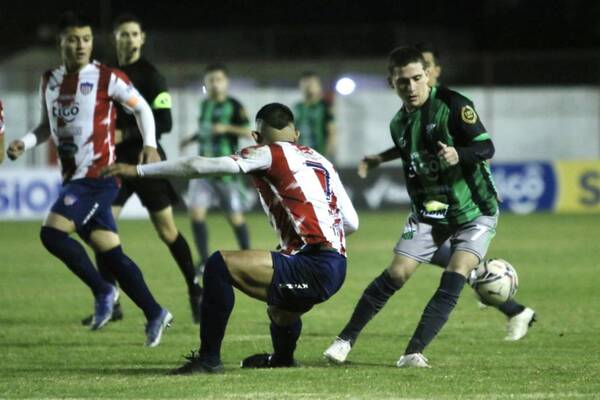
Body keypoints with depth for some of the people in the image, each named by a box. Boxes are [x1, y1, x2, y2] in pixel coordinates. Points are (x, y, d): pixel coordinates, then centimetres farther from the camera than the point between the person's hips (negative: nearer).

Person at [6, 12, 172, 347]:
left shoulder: (106, 78, -6)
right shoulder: (50, 82, 12)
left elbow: (141, 107, 4)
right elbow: (49, 125, 23)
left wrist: (150, 145, -8)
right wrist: (25, 143, 5)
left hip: (99, 176, -7)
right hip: (74, 180, 7)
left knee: (52, 232, -19)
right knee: (109, 253, 5)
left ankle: (103, 291, -4)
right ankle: (155, 314, 12)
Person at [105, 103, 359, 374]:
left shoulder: (269, 154, 0)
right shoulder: (321, 161, 19)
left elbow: (198, 167, -3)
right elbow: (351, 223, 18)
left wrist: (138, 170, 3)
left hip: (313, 268, -8)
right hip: (336, 268, 8)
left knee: (219, 265, -14)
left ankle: (209, 358, -13)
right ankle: (281, 359, 68)